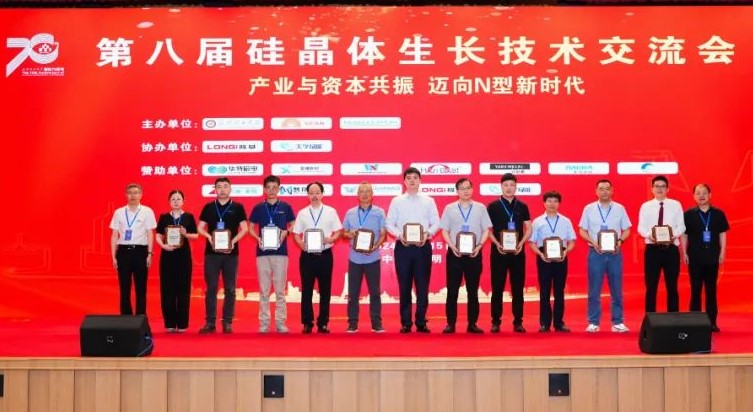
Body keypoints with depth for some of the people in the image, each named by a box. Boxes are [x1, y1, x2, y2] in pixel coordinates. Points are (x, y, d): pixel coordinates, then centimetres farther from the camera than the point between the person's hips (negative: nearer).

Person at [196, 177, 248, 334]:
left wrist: (234, 240, -15)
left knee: (230, 289, 3)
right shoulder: (208, 207, 8)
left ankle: (227, 322, 9)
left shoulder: (237, 207, 4)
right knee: (211, 288, 2)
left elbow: (244, 228, 0)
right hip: (211, 252, 1)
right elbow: (200, 228, 7)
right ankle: (210, 322, 7)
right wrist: (209, 236, -13)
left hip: (231, 253, -1)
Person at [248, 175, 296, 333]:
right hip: (262, 252, 1)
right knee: (264, 290, 4)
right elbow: (250, 228, 10)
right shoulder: (258, 207, 5)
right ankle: (264, 322, 9)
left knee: (280, 290, 2)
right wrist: (258, 238, -9)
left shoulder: (285, 207, 5)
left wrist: (285, 232, -9)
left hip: (280, 252, 0)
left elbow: (293, 225, 11)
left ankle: (280, 322, 7)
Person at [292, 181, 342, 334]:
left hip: (325, 254, 0)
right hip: (307, 255, 1)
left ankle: (323, 323, 12)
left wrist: (331, 239, -15)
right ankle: (307, 323, 11)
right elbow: (296, 233, 8)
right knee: (306, 290, 2)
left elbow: (337, 232, 5)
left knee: (325, 290, 4)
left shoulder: (331, 211, 4)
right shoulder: (302, 213, 7)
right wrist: (301, 243, -11)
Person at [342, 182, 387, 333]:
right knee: (353, 292, 4)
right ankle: (352, 323, 11)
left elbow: (383, 234, -1)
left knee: (375, 291, 3)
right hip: (355, 258, 2)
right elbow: (344, 232, 13)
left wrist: (375, 247, -17)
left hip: (372, 258, -2)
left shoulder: (379, 212, 1)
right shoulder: (350, 213, 7)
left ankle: (376, 323, 9)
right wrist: (350, 234, -10)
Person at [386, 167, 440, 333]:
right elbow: (389, 223, 4)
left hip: (423, 246, 0)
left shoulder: (428, 201, 8)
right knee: (404, 286, 3)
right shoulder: (397, 201, 7)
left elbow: (436, 222, 5)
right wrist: (399, 235, -13)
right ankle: (406, 323, 9)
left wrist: (427, 234, -13)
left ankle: (421, 322, 9)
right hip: (402, 246, 0)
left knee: (422, 286, 1)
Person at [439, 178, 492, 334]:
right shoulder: (449, 208, 5)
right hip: (454, 253, 0)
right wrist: (452, 247, -10)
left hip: (474, 253, 0)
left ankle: (472, 323, 11)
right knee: (452, 290, 1)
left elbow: (486, 230, 4)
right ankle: (450, 323, 7)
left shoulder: (480, 208, 6)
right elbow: (445, 231, 4)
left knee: (473, 290, 5)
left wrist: (479, 245, -11)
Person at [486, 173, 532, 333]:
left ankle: (518, 322, 10)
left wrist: (521, 243, -8)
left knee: (518, 288, 4)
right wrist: (497, 244, -13)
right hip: (499, 252, -2)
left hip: (517, 252, 2)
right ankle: (496, 321, 7)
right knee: (497, 288, 1)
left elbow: (528, 229, 9)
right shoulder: (493, 206, 2)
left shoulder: (522, 207, 7)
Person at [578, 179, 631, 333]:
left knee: (616, 289, 5)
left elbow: (626, 230, 7)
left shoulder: (619, 208, 5)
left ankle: (617, 322, 12)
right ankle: (593, 322, 9)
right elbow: (582, 231, 5)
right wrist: (593, 242, -12)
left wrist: (620, 241, -12)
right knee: (594, 290, 2)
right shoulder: (589, 208, 3)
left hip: (614, 252, 1)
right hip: (595, 252, -1)